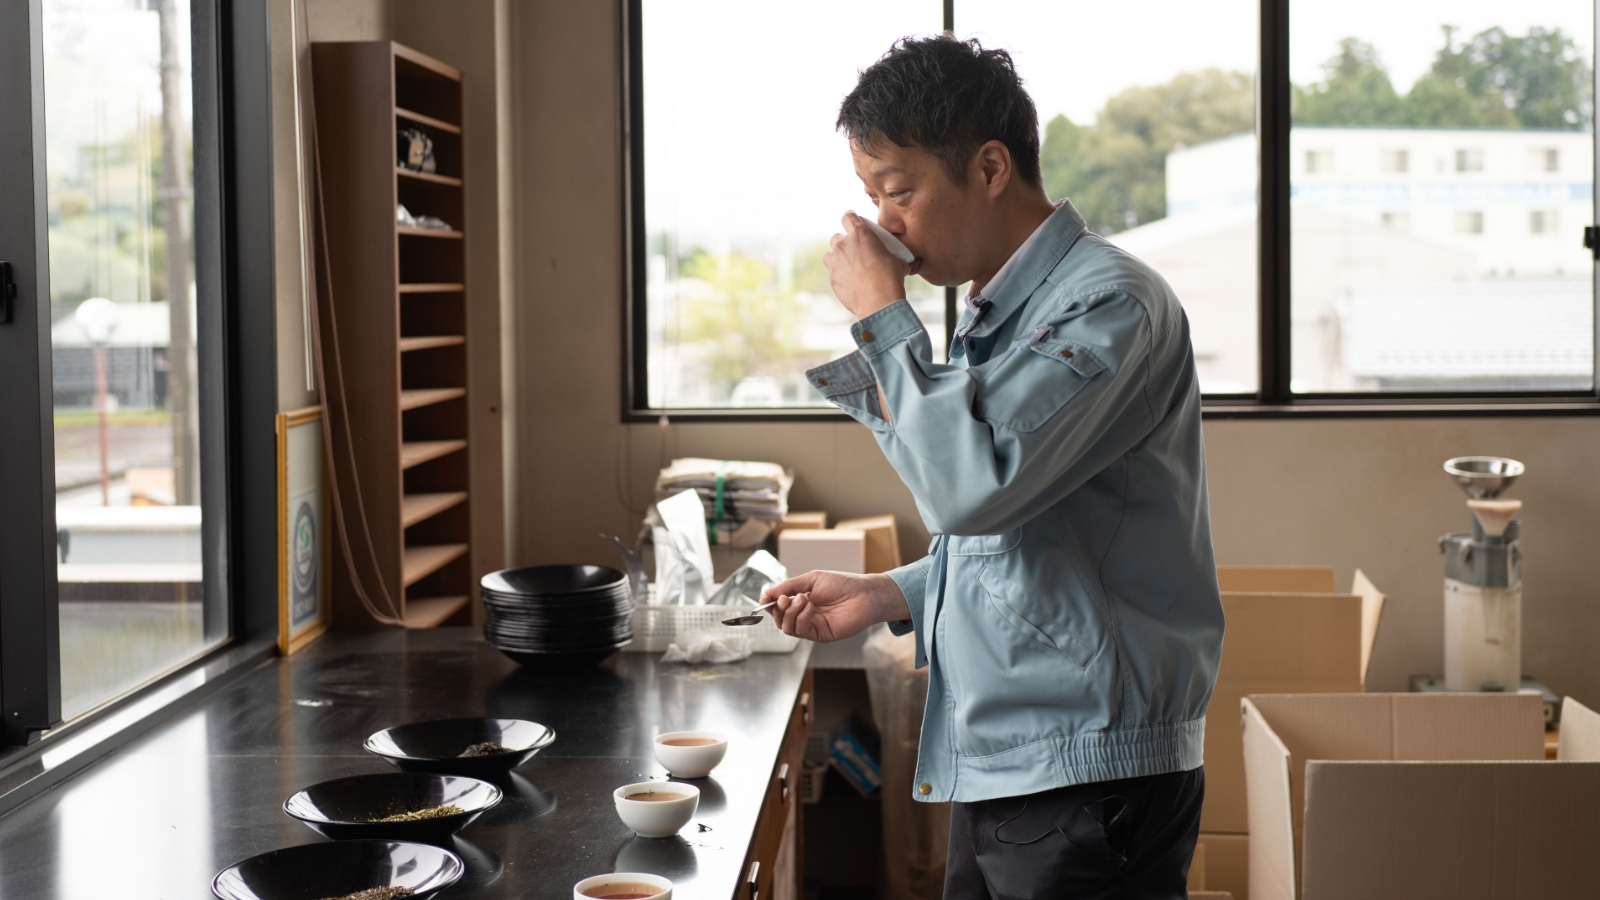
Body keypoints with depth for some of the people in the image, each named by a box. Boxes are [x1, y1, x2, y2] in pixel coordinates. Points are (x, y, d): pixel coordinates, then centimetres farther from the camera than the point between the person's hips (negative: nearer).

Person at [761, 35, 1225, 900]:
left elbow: (969, 487, -27)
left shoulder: (1110, 305, -15)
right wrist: (889, 596, 9)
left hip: (1087, 773, -9)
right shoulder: (995, 316, 14)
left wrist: (882, 317, -16)